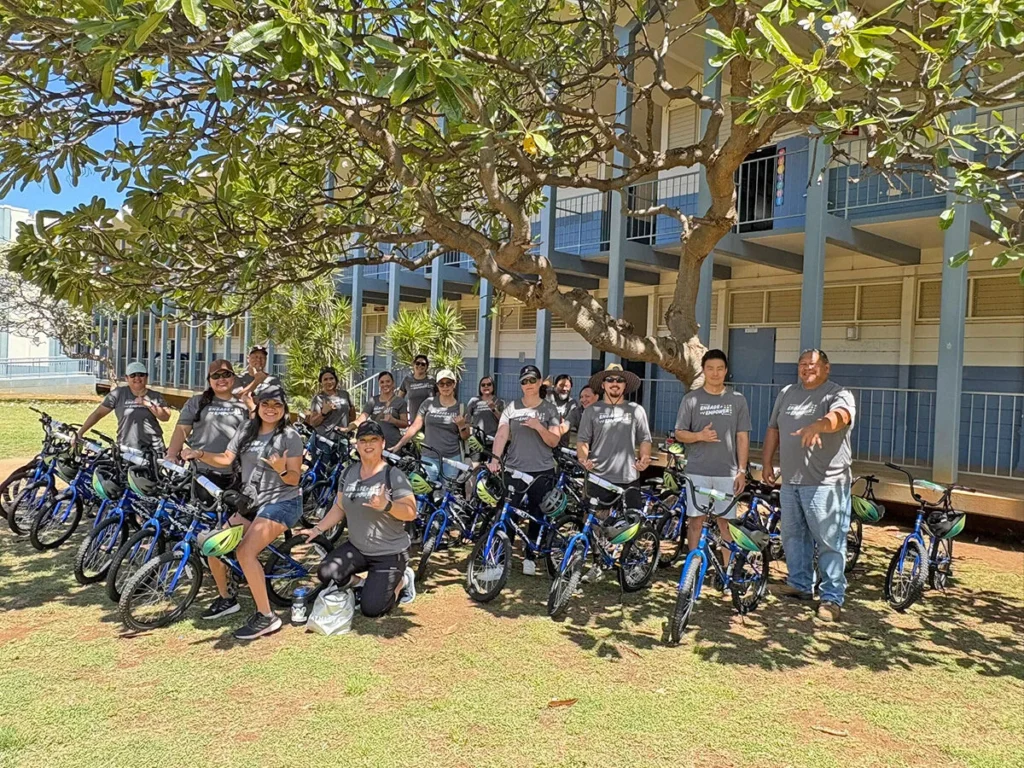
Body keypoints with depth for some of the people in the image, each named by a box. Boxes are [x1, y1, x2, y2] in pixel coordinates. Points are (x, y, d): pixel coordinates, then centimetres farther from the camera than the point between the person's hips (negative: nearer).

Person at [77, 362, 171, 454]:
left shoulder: (155, 396, 7)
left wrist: (148, 404, -16)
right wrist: (79, 433, 1)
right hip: (125, 449, -1)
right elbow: (98, 413, 5)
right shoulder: (119, 394, 4)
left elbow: (166, 417, -5)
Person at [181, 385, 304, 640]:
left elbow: (294, 479, -12)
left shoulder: (290, 436, -10)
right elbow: (227, 458, 2)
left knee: (245, 551, -23)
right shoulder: (247, 429, 8)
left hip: (281, 502, -7)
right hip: (250, 501, 7)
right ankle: (226, 599, 27)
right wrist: (200, 454, -13)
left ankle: (266, 616, -14)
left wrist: (281, 470, -32)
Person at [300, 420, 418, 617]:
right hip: (357, 548, 5)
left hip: (389, 553, -5)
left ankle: (403, 580, 18)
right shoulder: (349, 472, 2)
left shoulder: (393, 476, -15)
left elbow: (411, 513, -20)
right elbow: (339, 507, 10)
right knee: (326, 574, -18)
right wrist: (317, 529, 2)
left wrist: (387, 506, -36)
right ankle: (364, 585, 11)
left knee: (371, 609, -10)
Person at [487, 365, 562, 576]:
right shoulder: (512, 408, 5)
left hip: (542, 471, 0)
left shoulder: (549, 410, 4)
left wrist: (538, 426, -18)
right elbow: (501, 435, -5)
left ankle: (529, 558, 20)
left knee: (537, 516, 7)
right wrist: (495, 459, -20)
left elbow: (554, 441, -1)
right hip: (514, 469, 0)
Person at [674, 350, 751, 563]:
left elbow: (742, 437, 5)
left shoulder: (737, 400, 4)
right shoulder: (691, 399, 2)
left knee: (724, 522, 5)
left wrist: (742, 471, 0)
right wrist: (700, 436, -16)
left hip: (727, 472, 1)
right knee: (695, 520, 3)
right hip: (697, 471, 0)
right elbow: (679, 433, 4)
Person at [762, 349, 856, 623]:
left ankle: (832, 598, 5)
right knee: (793, 536, 15)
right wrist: (767, 462, 13)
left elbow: (840, 416, -27)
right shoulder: (787, 393, 16)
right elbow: (773, 429, 20)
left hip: (826, 482, -6)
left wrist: (818, 425, -47)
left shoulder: (838, 394, -4)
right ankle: (799, 585, 29)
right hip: (790, 480, 7)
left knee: (830, 541, -4)